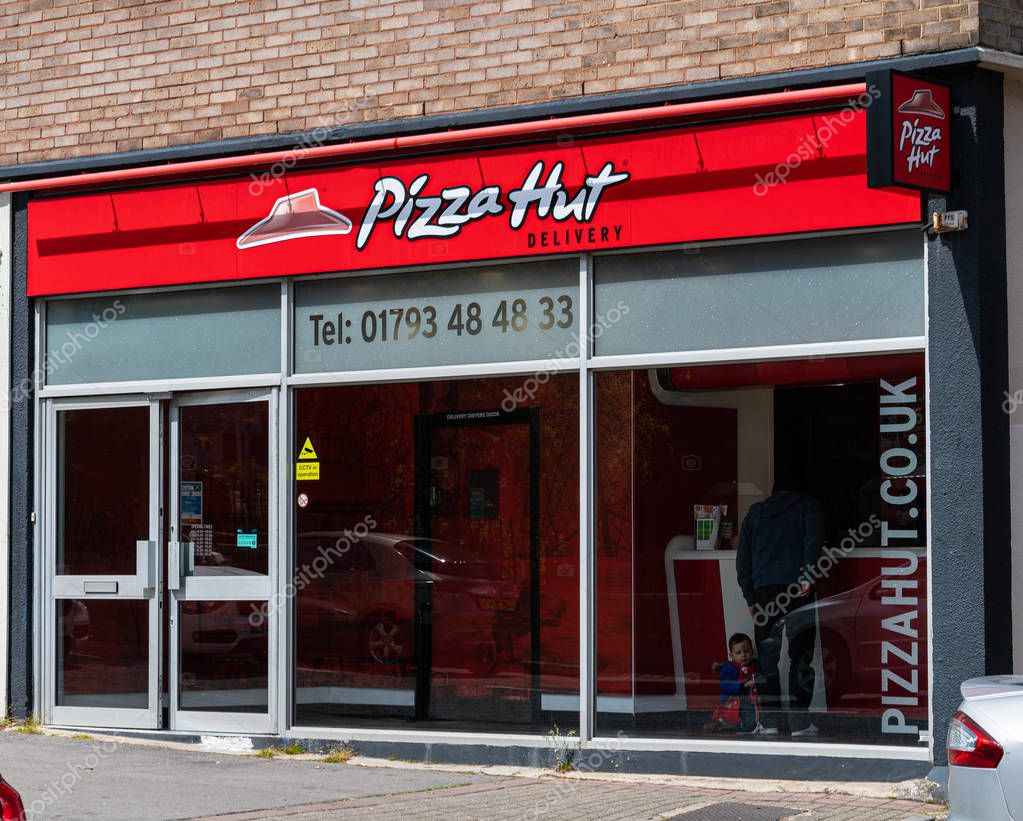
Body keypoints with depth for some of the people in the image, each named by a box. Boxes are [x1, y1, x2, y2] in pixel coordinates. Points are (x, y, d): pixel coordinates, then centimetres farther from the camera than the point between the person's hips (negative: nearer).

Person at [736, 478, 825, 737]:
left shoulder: (755, 512, 21)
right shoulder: (807, 506, 13)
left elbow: (742, 558, 15)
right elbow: (814, 538, -8)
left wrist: (750, 598, 15)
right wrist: (808, 575, -14)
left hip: (763, 589, 2)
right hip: (797, 588, -2)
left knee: (767, 657, 6)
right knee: (801, 656, 1)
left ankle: (769, 720, 3)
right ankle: (800, 722, -2)